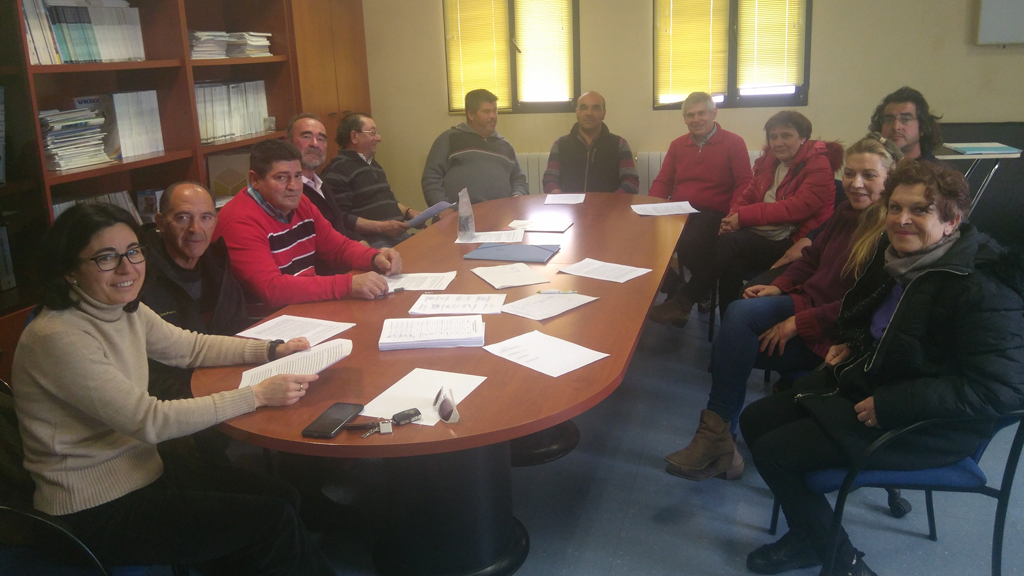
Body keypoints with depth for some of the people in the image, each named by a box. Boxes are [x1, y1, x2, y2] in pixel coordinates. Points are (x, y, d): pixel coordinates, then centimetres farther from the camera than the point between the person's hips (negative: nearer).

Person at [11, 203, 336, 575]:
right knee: (273, 521, -13)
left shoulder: (125, 310, 1)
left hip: (140, 472, 8)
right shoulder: (57, 337, -24)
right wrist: (258, 395, -25)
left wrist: (271, 350, 0)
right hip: (95, 513, -8)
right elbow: (149, 420, -27)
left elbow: (190, 347, 14)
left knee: (281, 498, -3)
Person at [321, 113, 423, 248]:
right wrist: (382, 227, -20)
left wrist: (408, 211, 14)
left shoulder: (373, 165, 24)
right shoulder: (338, 170, -7)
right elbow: (340, 219, -17)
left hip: (399, 235, 9)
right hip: (372, 242, -9)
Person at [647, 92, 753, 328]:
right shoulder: (677, 145, 20)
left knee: (692, 241, -37)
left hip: (713, 215, -4)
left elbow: (744, 185, -2)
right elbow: (662, 182, 18)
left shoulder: (734, 143, 5)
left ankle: (684, 299, -16)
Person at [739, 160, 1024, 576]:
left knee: (774, 451, -17)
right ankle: (809, 536, 21)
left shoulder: (983, 288, -23)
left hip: (933, 425, -9)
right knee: (755, 421, 5)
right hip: (862, 381, 9)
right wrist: (849, 343, 5)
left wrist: (888, 405, -29)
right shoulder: (897, 255, 3)